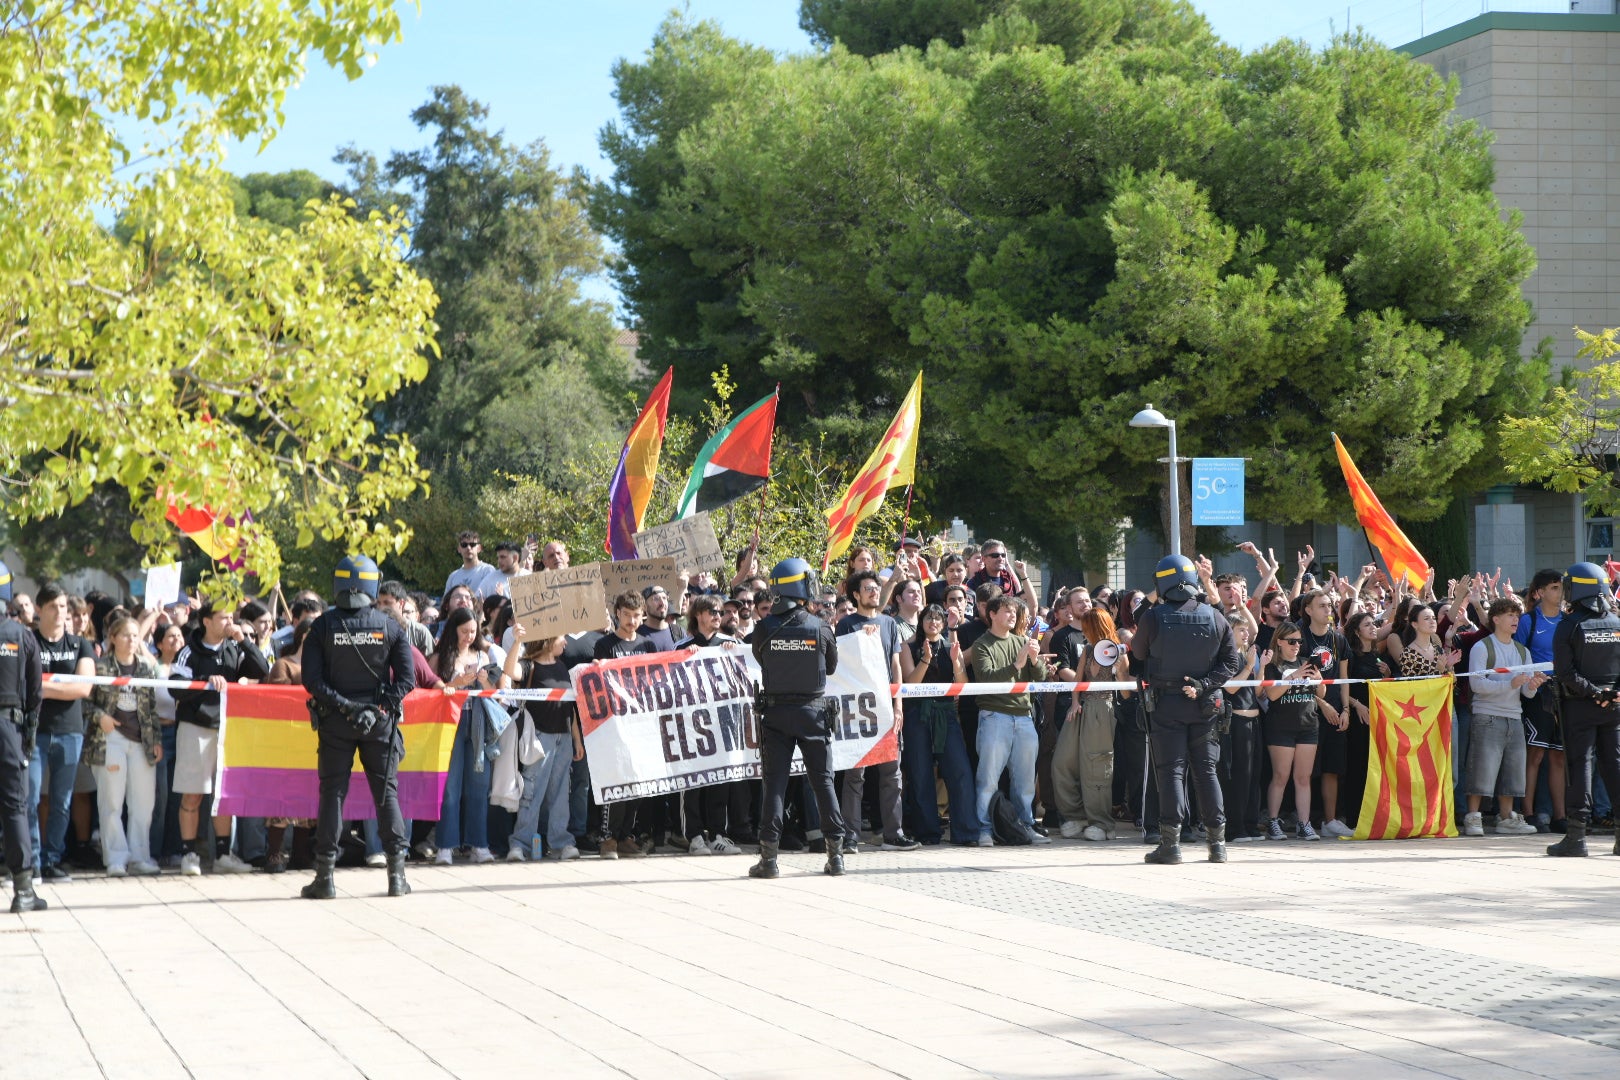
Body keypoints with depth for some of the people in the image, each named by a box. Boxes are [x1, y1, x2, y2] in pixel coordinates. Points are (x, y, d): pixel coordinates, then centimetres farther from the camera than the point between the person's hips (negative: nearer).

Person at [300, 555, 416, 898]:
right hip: (380, 721, 1)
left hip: (335, 721, 0)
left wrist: (341, 704, -11)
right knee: (386, 792, 7)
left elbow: (311, 678, -10)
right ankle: (397, 874, 3)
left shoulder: (323, 626, -4)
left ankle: (325, 876, 1)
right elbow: (407, 679, -6)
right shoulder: (390, 627, -2)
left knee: (333, 792, 3)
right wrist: (381, 707, -9)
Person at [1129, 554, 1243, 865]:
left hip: (1166, 704, -2)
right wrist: (1204, 684, -8)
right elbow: (1232, 661, -2)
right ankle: (1217, 842, 8)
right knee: (1206, 770, 9)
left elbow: (1138, 653, 6)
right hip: (1205, 705, 2)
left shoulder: (1153, 618, -10)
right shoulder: (1215, 618, -1)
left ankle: (1170, 842, -6)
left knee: (1170, 770, 0)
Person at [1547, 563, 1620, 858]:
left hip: (1579, 704, -4)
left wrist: (1591, 691, -9)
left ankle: (1577, 834, -5)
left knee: (1580, 764, -2)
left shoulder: (1569, 625, -9)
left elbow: (1565, 672, -16)